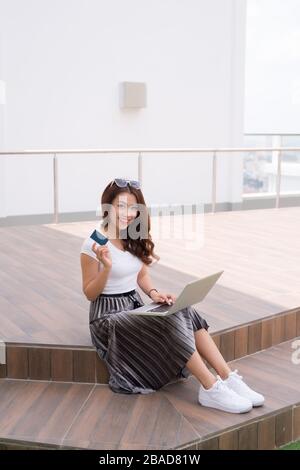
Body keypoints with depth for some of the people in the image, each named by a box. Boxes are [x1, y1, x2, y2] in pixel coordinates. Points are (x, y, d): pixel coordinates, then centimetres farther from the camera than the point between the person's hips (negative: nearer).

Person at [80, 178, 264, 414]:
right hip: (109, 315, -6)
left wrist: (153, 293, -4)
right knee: (170, 323, -28)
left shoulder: (135, 240, 8)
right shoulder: (93, 244, -14)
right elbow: (90, 293, -9)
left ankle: (228, 378, -23)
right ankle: (211, 388, -25)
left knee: (185, 313, -20)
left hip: (135, 306, 6)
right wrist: (106, 267, -26)